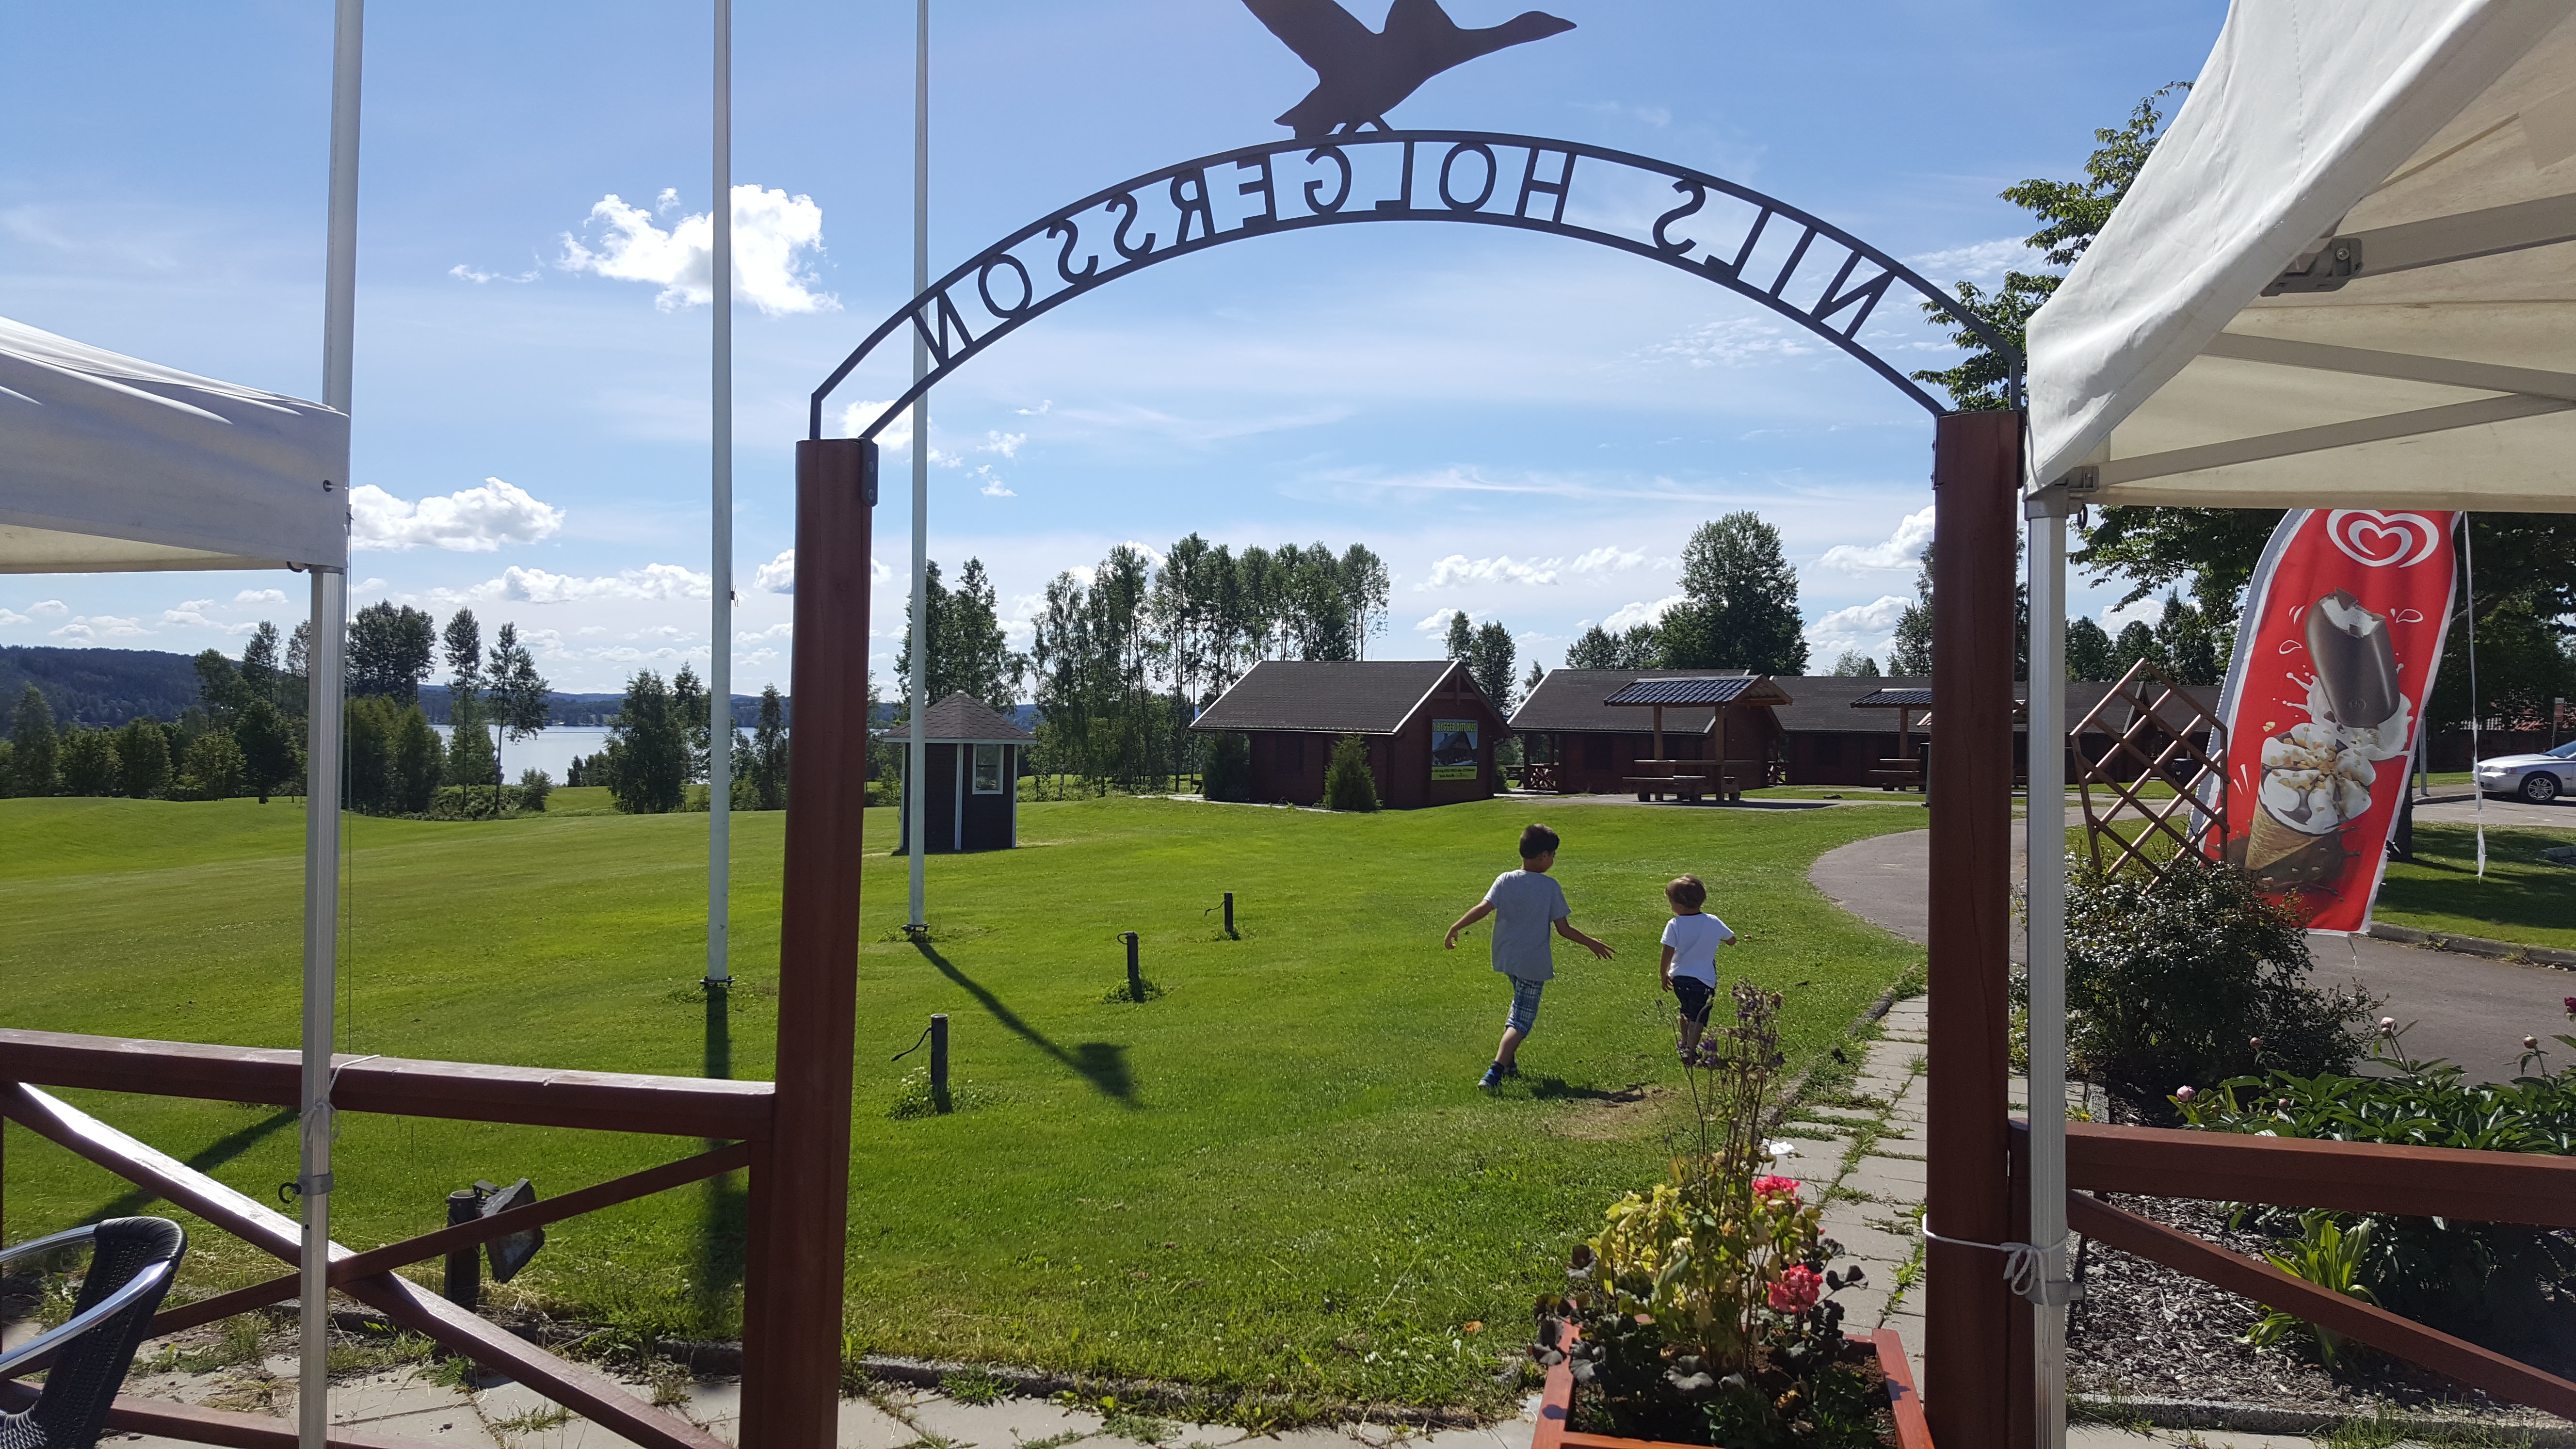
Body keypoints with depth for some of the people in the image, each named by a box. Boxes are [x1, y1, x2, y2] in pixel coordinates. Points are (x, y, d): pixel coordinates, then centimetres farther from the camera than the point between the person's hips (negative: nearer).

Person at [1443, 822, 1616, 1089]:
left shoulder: (1505, 880, -2)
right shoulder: (1550, 886, -9)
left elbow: (1483, 908, -15)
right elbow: (1563, 929, -8)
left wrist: (1455, 929, -9)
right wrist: (1592, 944, 5)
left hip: (1507, 957, 5)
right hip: (1533, 964, -4)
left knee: (1520, 1005, 29)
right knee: (1521, 1021, -2)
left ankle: (1509, 1062, 29)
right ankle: (1496, 1070, -20)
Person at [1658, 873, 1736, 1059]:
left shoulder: (1674, 925, -15)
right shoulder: (1713, 923, -8)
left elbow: (1668, 953, -15)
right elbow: (1731, 940, 6)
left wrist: (1664, 975, -1)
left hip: (1679, 978, 2)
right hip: (1704, 979, -1)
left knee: (1686, 1010, 24)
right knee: (1698, 1016, 5)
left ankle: (1685, 1043, 40)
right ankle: (1690, 1049, -5)